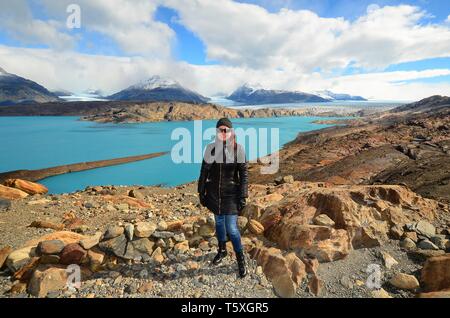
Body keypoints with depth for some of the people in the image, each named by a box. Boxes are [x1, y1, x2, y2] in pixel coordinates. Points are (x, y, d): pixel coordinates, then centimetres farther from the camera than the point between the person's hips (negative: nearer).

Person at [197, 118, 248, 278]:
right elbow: (204, 171, 4)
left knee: (232, 227, -3)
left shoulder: (238, 149, -9)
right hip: (214, 193, 3)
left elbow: (244, 174, -6)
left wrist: (243, 197, -9)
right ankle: (222, 250, 42)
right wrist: (201, 193, 5)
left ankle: (240, 259, 18)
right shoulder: (211, 148, -3)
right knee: (219, 222, 19)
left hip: (230, 194, -3)